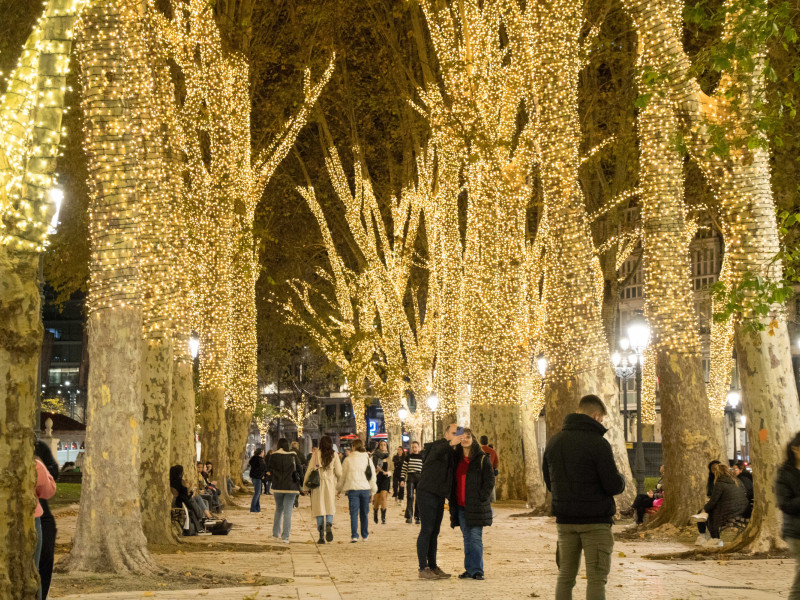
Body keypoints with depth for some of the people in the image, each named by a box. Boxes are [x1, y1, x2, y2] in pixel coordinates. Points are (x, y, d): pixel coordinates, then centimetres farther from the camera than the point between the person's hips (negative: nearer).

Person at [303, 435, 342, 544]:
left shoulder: (316, 454, -3)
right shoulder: (334, 455, -2)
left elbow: (310, 469, -3)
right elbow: (339, 472, -1)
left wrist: (305, 484, 5)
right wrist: (339, 484, 17)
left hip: (318, 483, 0)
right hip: (330, 483, 0)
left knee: (319, 508, 5)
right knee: (330, 507, 9)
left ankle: (321, 536, 2)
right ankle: (329, 526, -20)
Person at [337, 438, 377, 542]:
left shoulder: (348, 460, -2)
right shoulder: (367, 459, 6)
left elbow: (342, 475, 5)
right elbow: (372, 475, 10)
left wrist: (339, 488, 18)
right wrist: (372, 491, 18)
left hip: (353, 488, -3)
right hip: (365, 488, 3)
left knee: (354, 513, -2)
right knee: (364, 513, 12)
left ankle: (354, 535, -10)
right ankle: (365, 535, 18)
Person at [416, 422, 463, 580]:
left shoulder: (452, 452, 17)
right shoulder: (438, 445, -11)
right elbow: (437, 453, -37)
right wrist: (450, 444, -53)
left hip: (439, 495, 9)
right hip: (427, 494, -9)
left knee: (434, 531, 11)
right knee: (426, 530, -9)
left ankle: (433, 566, 15)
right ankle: (423, 569, -10)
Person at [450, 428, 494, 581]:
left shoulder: (482, 459, -3)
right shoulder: (457, 458, 13)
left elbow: (490, 480, -4)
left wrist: (481, 498, -11)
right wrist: (452, 502, 10)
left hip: (476, 505, -5)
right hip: (461, 505, 5)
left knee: (476, 538, -7)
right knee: (467, 538, 9)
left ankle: (477, 570, -4)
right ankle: (469, 570, 13)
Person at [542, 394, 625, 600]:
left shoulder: (554, 442, 7)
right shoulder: (598, 443, -14)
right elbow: (614, 486, -15)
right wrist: (621, 480, 7)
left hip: (565, 519, 6)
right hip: (595, 521, -6)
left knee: (565, 576, 13)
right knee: (596, 578, -1)